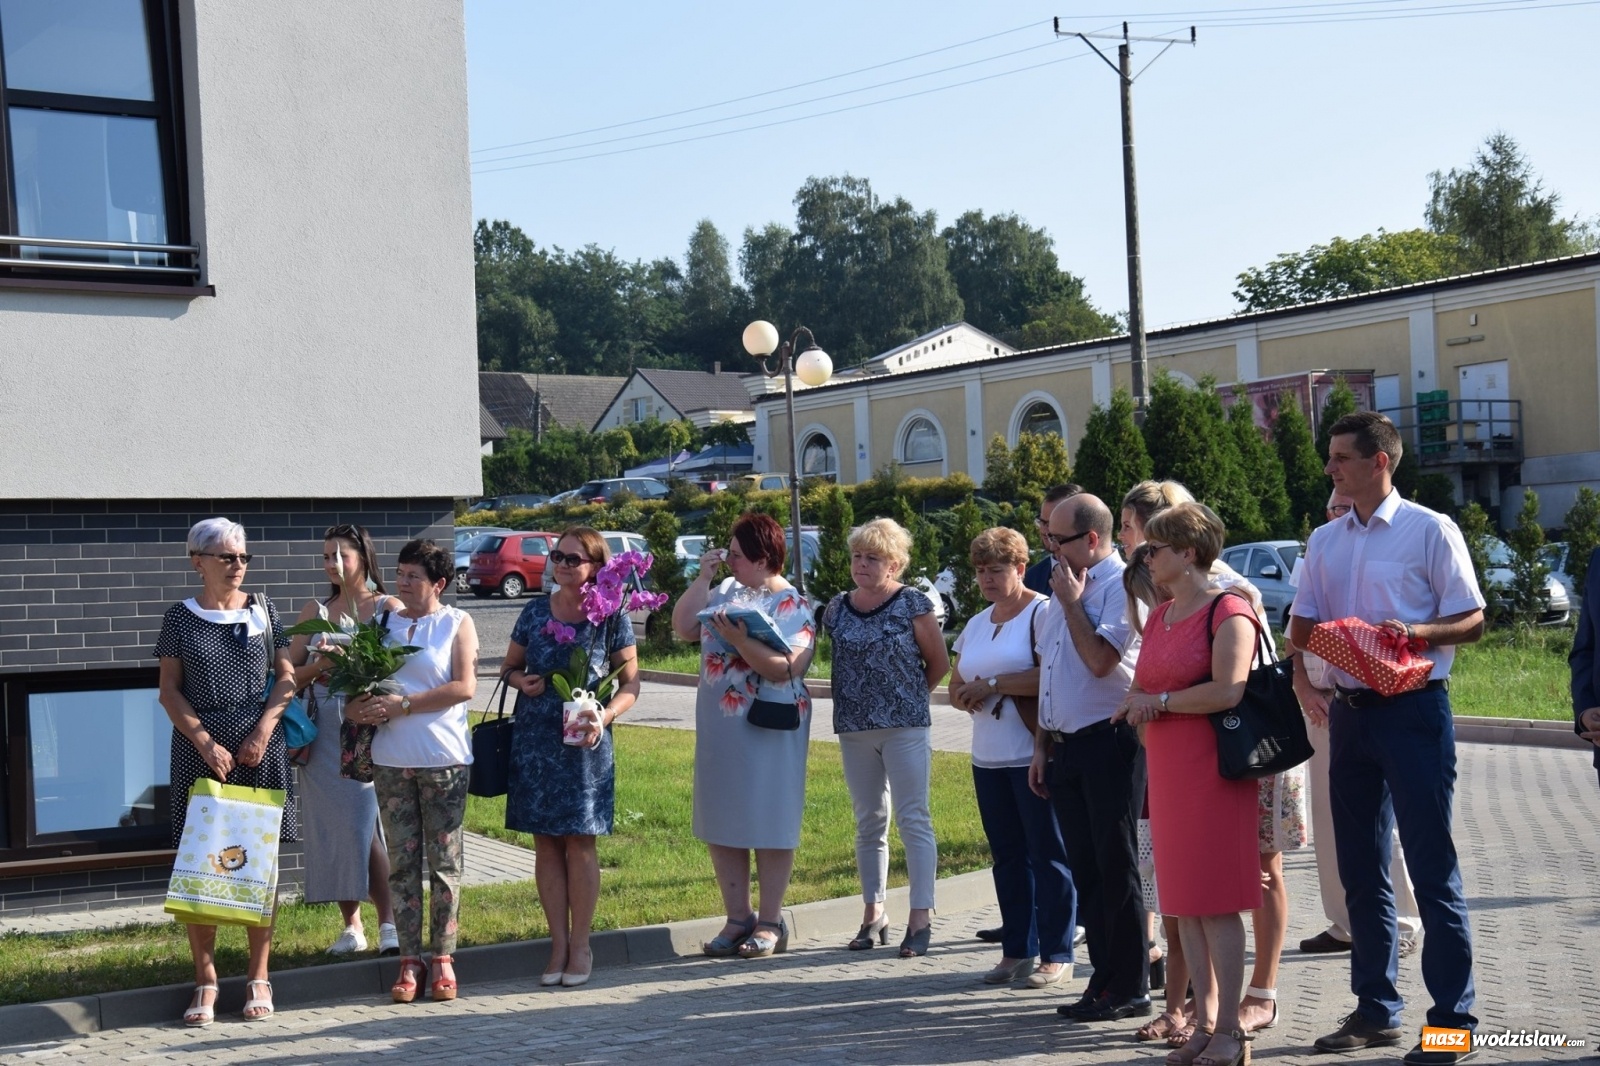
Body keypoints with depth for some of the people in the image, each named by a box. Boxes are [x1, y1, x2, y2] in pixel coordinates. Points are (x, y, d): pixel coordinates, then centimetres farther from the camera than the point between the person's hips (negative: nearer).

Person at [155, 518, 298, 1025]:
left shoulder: (263, 609, 7)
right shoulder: (181, 617, 4)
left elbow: (286, 676, 7)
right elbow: (170, 690, 1)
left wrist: (265, 728, -8)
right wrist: (205, 742, -11)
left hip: (261, 747, 1)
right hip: (200, 749, -1)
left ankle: (258, 979, 12)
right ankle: (206, 981, 6)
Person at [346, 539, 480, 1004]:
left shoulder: (457, 624, 1)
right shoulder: (384, 622, 12)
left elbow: (464, 687, -10)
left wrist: (402, 704, -15)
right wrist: (357, 706, -9)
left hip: (444, 759, -3)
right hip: (391, 760, 3)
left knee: (444, 860, 2)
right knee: (401, 861, 4)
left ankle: (443, 959, 9)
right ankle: (410, 962, 9)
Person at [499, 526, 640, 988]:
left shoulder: (612, 617, -1)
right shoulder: (535, 612, 7)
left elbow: (630, 683, 0)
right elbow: (510, 665, 17)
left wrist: (605, 716, -17)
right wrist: (520, 680, -6)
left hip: (585, 744, -3)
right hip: (534, 741, 3)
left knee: (580, 842, 0)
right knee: (546, 843, 5)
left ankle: (580, 945, 11)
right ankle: (558, 944, 14)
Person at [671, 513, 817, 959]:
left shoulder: (792, 605, -10)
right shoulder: (726, 592, 10)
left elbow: (783, 668, -19)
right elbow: (683, 626, 6)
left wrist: (739, 641, -27)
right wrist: (702, 578, 1)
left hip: (768, 730, -7)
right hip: (718, 727, 7)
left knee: (768, 824, 2)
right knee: (721, 824, 10)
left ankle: (770, 922, 12)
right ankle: (737, 917, 20)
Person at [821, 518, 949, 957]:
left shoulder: (913, 604, -6)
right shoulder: (838, 608, 7)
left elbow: (939, 663, 2)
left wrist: (907, 697, 7)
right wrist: (867, 697, 7)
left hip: (906, 727, -5)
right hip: (854, 730, 5)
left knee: (913, 820, -3)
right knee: (868, 823, 11)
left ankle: (921, 917, 0)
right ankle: (873, 913, 19)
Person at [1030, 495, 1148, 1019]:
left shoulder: (1121, 586, -11)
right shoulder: (1064, 587, 16)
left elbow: (1100, 660, -24)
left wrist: (1071, 603, -12)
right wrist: (1041, 746, 18)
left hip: (1108, 741, -8)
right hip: (1065, 746, 8)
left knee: (1115, 867, -1)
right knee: (1085, 869, 11)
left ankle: (1129, 988, 7)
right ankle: (1103, 977, 19)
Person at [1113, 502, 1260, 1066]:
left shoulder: (1228, 611, -10)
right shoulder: (1159, 616, 16)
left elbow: (1227, 691, -22)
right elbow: (1138, 691, 20)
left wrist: (1160, 701, -10)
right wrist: (1135, 704, -2)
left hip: (1212, 768, -8)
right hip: (1165, 771, 8)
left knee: (1216, 903, -4)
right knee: (1183, 903, 9)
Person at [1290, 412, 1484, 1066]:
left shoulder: (1430, 531, -6)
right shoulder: (1324, 542, 10)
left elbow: (1471, 620, -5)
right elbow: (1304, 623, 12)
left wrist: (1416, 632, -23)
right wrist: (1302, 682, -5)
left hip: (1414, 711, -6)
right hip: (1350, 713, 6)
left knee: (1432, 869, -4)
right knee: (1360, 870, 11)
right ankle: (1376, 1011, 22)